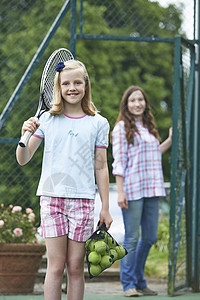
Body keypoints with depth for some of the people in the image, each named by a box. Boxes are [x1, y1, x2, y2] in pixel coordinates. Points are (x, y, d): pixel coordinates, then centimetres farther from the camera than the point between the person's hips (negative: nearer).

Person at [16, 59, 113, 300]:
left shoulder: (98, 123, 7)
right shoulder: (48, 119, 7)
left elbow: (101, 167, 9)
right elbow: (23, 159, 8)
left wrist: (105, 208, 7)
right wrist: (25, 136, -11)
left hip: (82, 200, 0)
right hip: (52, 197, 0)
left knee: (75, 267, 1)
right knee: (56, 266, -5)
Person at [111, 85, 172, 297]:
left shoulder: (149, 127, 17)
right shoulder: (122, 128, -3)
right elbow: (118, 162, -7)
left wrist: (170, 141, 23)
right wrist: (120, 192, -13)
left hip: (151, 189, 7)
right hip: (132, 189, -7)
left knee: (150, 237, 9)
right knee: (132, 239, -4)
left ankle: (139, 281, 21)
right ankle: (128, 285, 4)